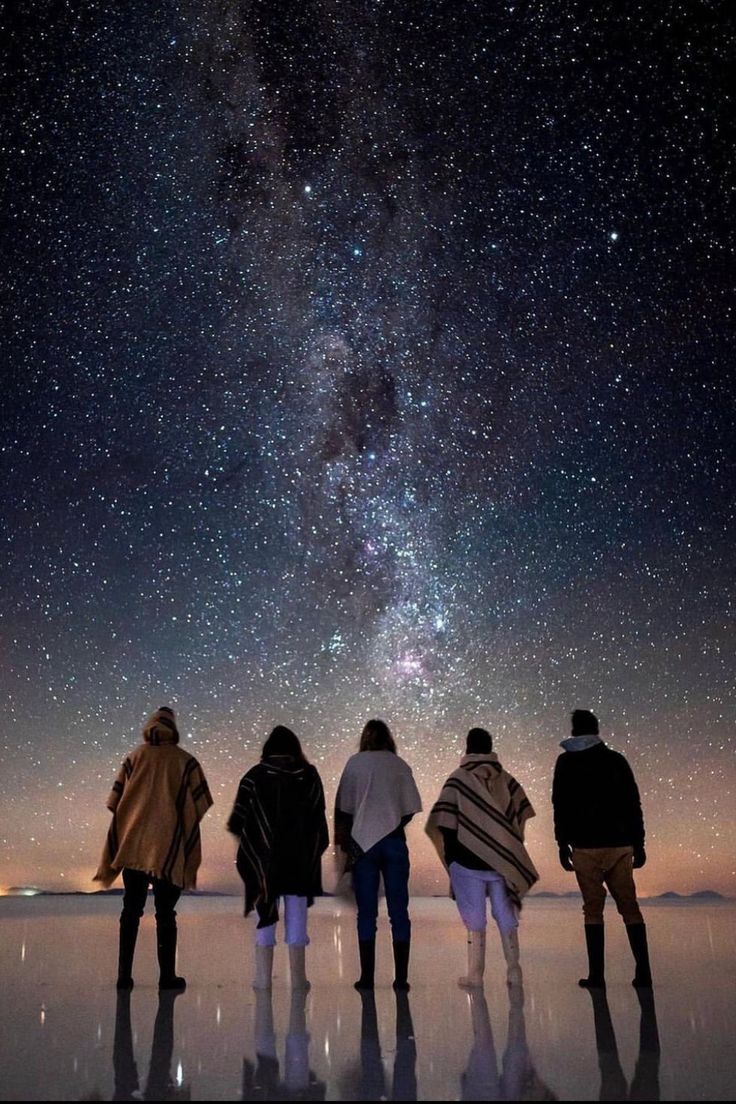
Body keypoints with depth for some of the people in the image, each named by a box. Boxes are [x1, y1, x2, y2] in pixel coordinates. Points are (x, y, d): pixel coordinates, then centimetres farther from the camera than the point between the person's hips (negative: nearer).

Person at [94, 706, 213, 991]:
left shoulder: (134, 758, 4)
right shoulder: (185, 762, -1)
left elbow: (116, 803, 4)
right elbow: (196, 808, -1)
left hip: (133, 848, 2)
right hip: (169, 850, -2)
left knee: (131, 911, 10)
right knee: (165, 914, 5)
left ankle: (124, 975, 8)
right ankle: (167, 976, 5)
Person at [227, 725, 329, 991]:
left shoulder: (255, 776, -4)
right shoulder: (309, 775, -1)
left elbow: (237, 821, -4)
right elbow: (319, 816, -1)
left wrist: (243, 836, 16)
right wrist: (314, 850, 8)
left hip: (263, 858, 0)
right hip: (300, 858, 1)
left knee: (265, 913, 9)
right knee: (296, 914, 8)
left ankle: (263, 976, 11)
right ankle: (297, 975, 11)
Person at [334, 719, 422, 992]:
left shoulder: (355, 763, 1)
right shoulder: (400, 766, 3)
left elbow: (344, 808, 1)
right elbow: (410, 810, 2)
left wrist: (344, 843, 9)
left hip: (363, 842, -1)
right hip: (395, 843, 1)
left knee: (366, 913, 6)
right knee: (399, 912, 7)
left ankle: (367, 977, 8)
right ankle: (401, 978, 8)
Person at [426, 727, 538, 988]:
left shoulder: (458, 779, -6)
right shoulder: (506, 779, 3)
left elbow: (444, 823, -10)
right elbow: (523, 815, 3)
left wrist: (450, 855, 2)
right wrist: (509, 850, 11)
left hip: (468, 861, -2)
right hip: (502, 861, 3)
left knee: (475, 920, 6)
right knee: (506, 918, 12)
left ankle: (475, 974, 11)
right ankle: (513, 971, 15)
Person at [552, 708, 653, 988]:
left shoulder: (567, 762, 3)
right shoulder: (617, 760, 9)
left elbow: (560, 806, -1)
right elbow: (634, 805, 7)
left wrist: (562, 844, 3)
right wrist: (639, 844, 11)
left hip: (586, 847, -2)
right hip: (620, 845, 2)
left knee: (593, 910, 3)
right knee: (630, 906, 8)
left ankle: (596, 975, 2)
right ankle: (643, 972, 4)